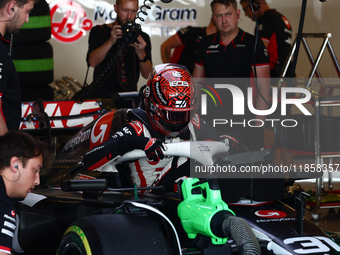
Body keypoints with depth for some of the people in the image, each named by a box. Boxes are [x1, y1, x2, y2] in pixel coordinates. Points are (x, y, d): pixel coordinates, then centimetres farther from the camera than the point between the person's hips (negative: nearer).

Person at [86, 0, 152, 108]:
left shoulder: (143, 37, 11)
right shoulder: (98, 31, 7)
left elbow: (147, 75, 3)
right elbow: (92, 62, -10)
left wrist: (141, 53, -15)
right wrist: (111, 41, -22)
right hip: (102, 98, -2)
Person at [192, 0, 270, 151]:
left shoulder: (253, 44, -1)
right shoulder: (205, 45, 13)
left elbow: (263, 88, -4)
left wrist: (258, 125, -11)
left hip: (243, 123, -4)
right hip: (210, 122, 4)